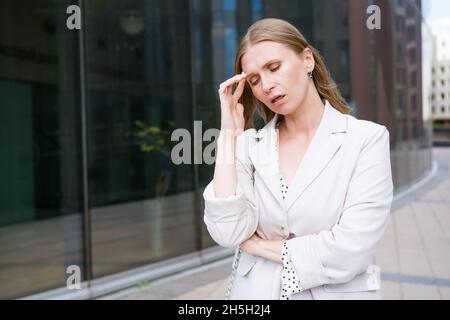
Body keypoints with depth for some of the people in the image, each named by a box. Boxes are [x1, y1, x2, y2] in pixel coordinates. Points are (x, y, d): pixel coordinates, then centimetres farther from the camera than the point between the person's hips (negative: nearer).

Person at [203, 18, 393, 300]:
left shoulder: (366, 139, -13)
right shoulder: (250, 145, -4)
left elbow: (350, 251, -22)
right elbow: (227, 233, -17)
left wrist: (257, 245, -11)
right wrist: (229, 132, -15)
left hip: (336, 293, -2)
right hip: (256, 293, 3)